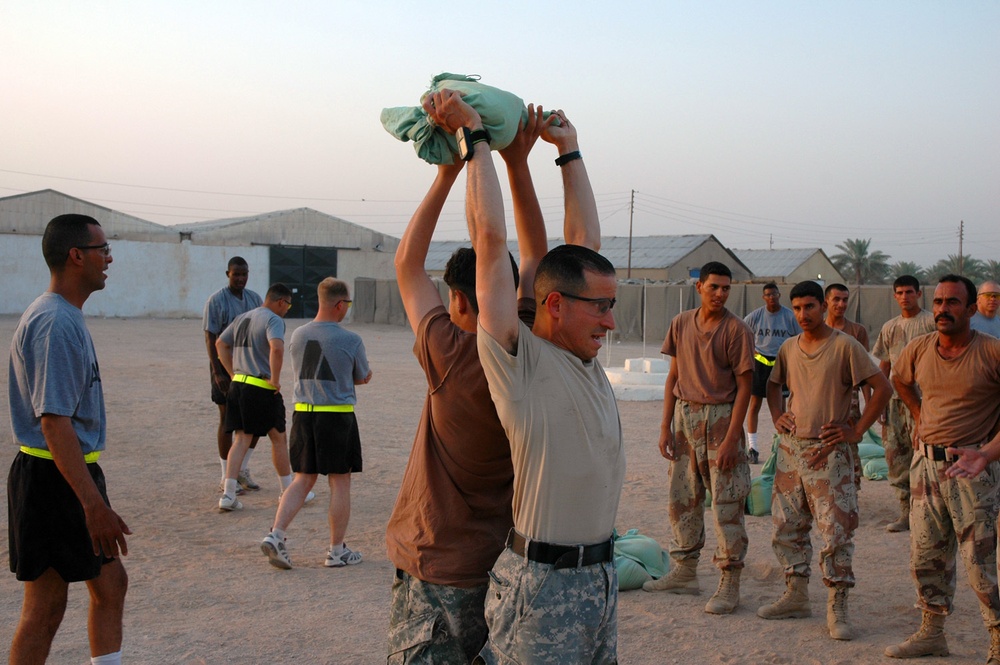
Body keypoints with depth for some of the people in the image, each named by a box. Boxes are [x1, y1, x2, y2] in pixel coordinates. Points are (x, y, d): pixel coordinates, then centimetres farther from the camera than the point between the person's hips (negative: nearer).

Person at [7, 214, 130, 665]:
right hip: (54, 479, -10)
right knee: (46, 608, 0)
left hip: (74, 474, 10)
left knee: (110, 585, 16)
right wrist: (94, 505, -31)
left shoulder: (65, 318, 13)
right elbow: (54, 423, -27)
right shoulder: (56, 324, -20)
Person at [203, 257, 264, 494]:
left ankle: (242, 470, 22)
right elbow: (210, 337, -12)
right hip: (226, 368, -5)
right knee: (227, 420, 2)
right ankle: (226, 476, 11)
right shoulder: (216, 301, -9)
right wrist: (217, 372, -17)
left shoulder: (254, 298, 7)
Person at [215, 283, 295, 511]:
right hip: (262, 389, -7)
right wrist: (275, 379, -18)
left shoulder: (242, 318, 16)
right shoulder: (273, 320, -10)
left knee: (241, 440, 8)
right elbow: (276, 348, -28)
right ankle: (289, 492, 20)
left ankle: (228, 494, -1)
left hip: (237, 386, 7)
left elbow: (220, 343, 23)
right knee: (278, 439, 9)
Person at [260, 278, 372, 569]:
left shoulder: (298, 335, 4)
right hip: (337, 417, -5)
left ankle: (275, 535, 0)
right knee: (340, 483, 6)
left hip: (302, 413, 5)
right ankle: (337, 551, 13)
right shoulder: (350, 340, -11)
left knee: (302, 480, 14)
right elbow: (363, 377, 3)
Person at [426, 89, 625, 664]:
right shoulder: (520, 358, -11)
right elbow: (491, 238, -15)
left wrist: (570, 152, 19)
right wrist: (475, 134, -8)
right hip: (543, 584, -8)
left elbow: (587, 242, 15)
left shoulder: (585, 356, 10)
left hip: (602, 574, 8)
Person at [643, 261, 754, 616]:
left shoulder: (736, 329, -8)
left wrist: (731, 438, -15)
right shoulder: (681, 324, 6)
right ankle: (684, 572, 25)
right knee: (681, 498, 12)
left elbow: (744, 385, -9)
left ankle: (729, 584, 4)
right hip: (684, 414, 5)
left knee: (727, 503, -3)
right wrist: (666, 425, 5)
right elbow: (674, 376, 11)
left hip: (720, 417, -5)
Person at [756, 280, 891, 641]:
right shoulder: (788, 348, 9)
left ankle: (837, 608, 1)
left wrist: (856, 431, -10)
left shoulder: (845, 346, -8)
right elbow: (773, 383, 27)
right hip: (792, 447, 6)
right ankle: (796, 596, 23)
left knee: (835, 530, -6)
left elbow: (882, 388, -10)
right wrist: (777, 416, 11)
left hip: (830, 451, -6)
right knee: (787, 525, 11)